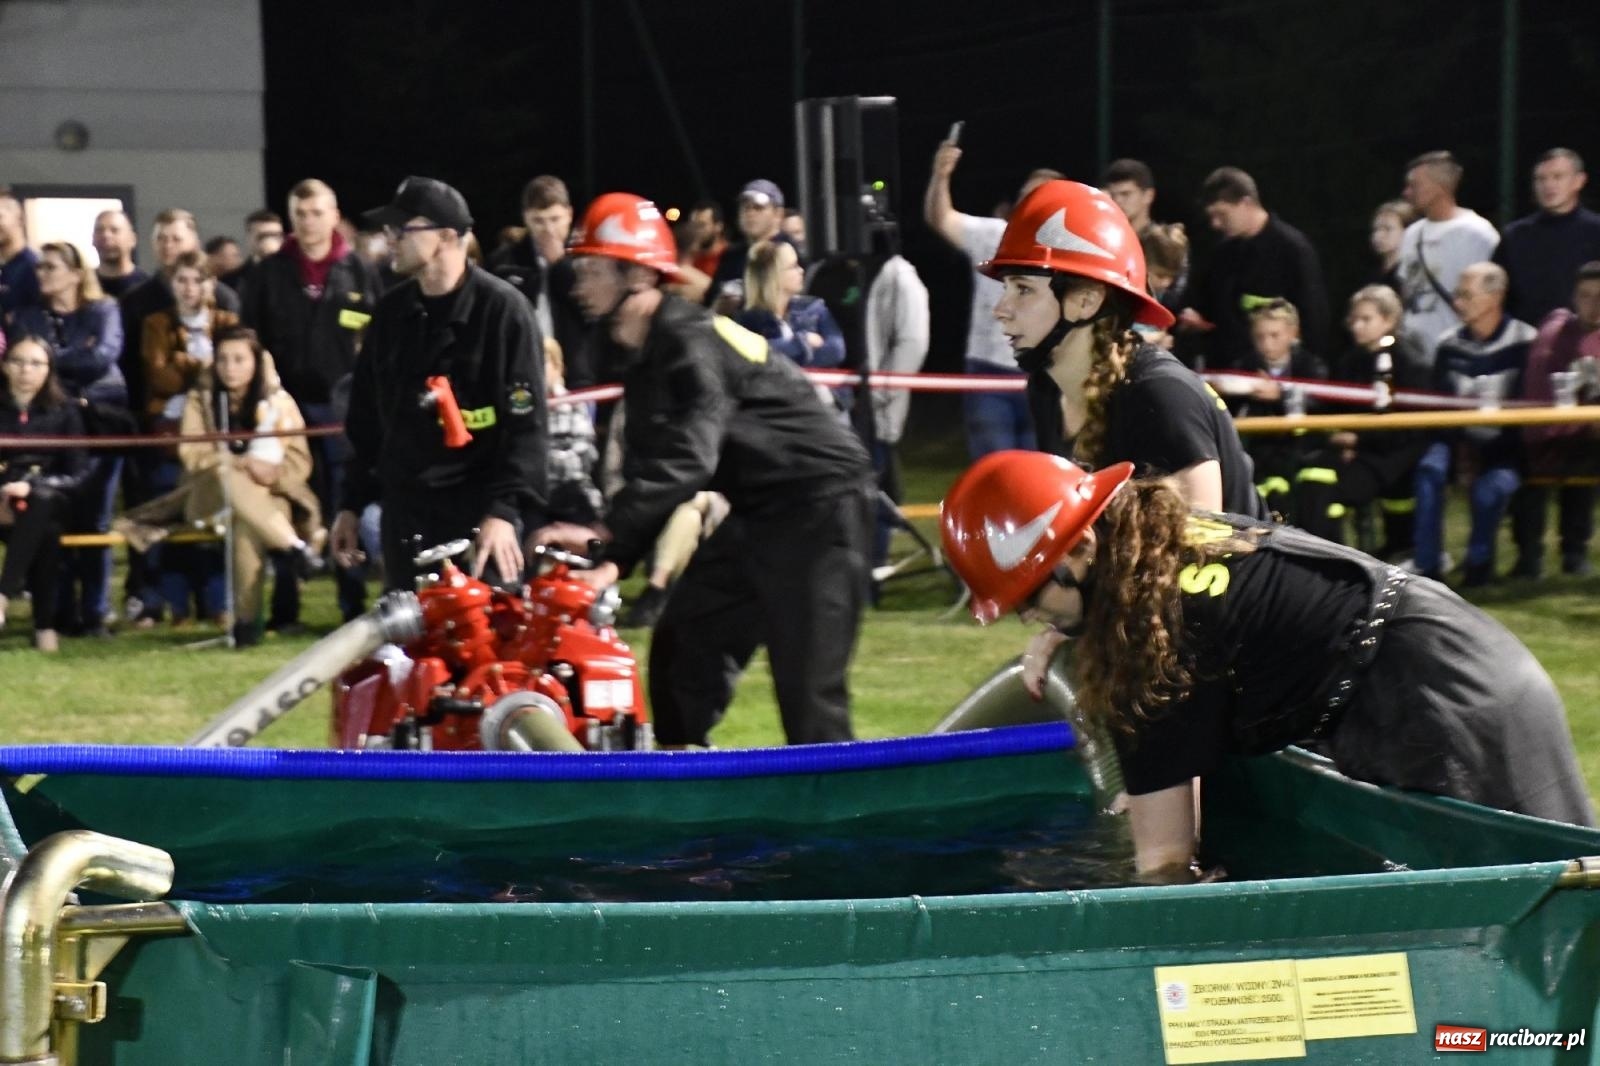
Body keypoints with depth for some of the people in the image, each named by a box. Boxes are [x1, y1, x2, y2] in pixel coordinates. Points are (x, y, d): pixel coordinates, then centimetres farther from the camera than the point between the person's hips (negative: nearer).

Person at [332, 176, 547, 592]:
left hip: (478, 512, -6)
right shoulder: (392, 312, 13)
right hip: (404, 511, 6)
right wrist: (351, 504, 17)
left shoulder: (501, 308, -7)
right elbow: (366, 417, 20)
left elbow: (524, 420, -12)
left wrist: (504, 509, -20)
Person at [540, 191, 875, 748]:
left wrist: (607, 532, -41)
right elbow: (647, 465, 8)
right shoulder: (642, 353, 10)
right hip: (758, 509, 10)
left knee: (807, 687, -12)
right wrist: (616, 559, -8)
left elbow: (688, 456, -33)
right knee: (682, 648, 10)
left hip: (816, 499, -10)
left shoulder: (692, 342, -20)